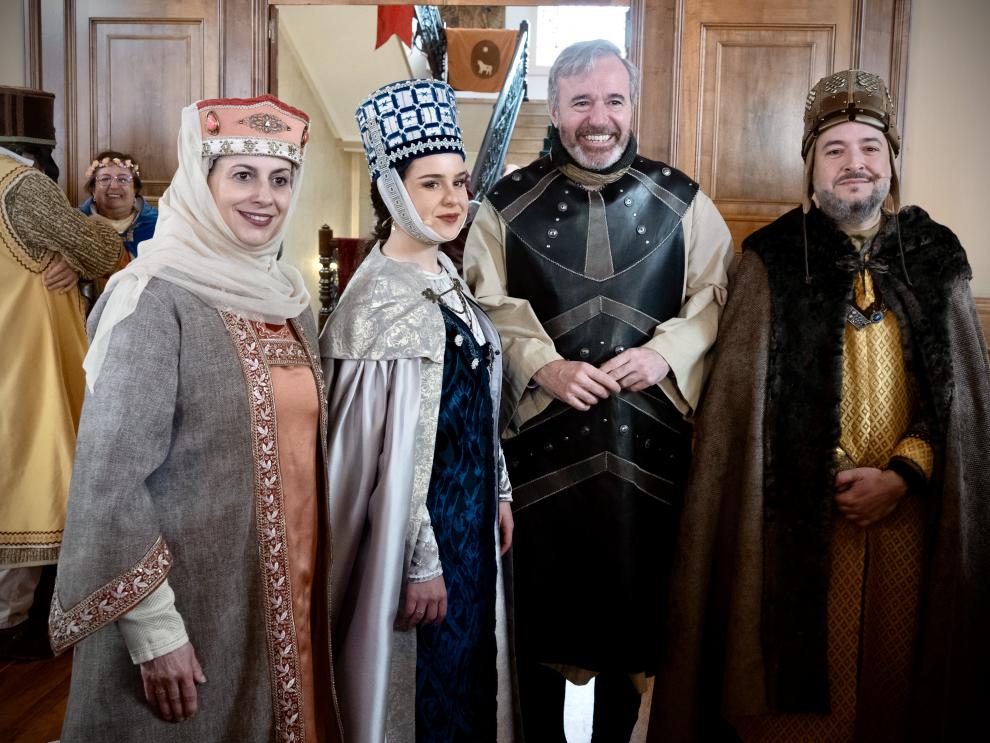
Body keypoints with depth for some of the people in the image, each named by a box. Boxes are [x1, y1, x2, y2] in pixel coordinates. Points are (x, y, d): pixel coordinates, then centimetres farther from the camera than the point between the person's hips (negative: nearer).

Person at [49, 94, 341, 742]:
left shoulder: (289, 295, 5)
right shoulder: (157, 299, -15)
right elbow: (109, 476, -18)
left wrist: (307, 579, 14)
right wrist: (153, 628, -18)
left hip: (287, 587, 7)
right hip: (193, 596, -6)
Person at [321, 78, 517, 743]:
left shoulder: (446, 278, 5)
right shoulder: (379, 301, -21)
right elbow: (387, 450, -21)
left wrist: (499, 493, 14)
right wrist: (420, 561, -18)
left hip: (469, 514, 8)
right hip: (416, 522, -8)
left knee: (469, 663, 22)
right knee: (421, 678, 10)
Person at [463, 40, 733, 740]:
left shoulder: (682, 201, 6)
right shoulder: (508, 204, 4)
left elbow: (716, 295, 5)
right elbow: (486, 306, -1)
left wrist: (667, 352, -12)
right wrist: (545, 365, -16)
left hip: (648, 442, 1)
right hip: (541, 434, 0)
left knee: (634, 597, 11)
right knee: (542, 604, 8)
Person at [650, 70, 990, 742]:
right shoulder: (772, 261, -2)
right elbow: (740, 395, -5)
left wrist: (901, 475, -8)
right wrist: (834, 478, -10)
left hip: (909, 512, 3)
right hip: (801, 518, -2)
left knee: (896, 666, 13)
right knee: (805, 668, 6)